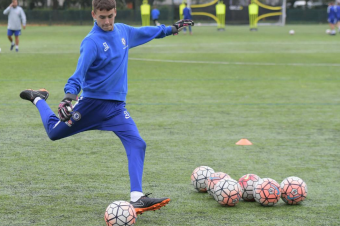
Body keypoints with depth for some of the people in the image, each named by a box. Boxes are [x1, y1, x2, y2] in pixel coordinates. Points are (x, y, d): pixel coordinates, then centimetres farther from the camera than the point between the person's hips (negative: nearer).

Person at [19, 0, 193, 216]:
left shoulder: (123, 31, 3)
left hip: (116, 106, 4)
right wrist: (70, 95, -43)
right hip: (92, 102, -4)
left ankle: (137, 198, -17)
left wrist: (170, 29, 34)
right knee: (54, 132, 13)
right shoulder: (92, 42, -18)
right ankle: (38, 98, 43)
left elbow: (145, 32, 24)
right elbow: (80, 72, -28)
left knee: (137, 144, -15)